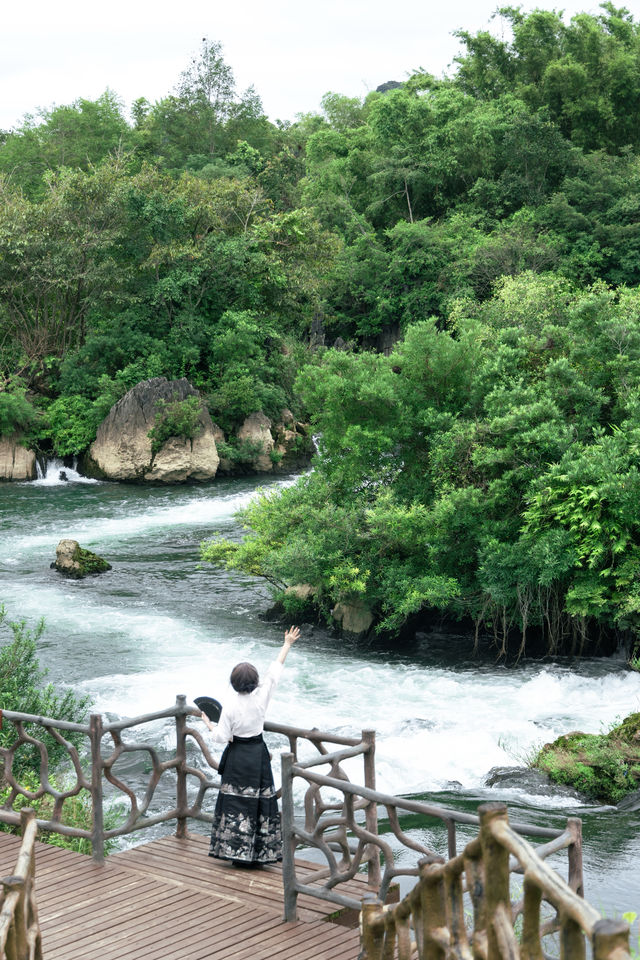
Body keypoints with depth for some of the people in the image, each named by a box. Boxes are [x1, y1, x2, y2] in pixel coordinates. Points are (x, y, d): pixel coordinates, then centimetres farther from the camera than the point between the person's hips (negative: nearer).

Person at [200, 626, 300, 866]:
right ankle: (260, 853, 9)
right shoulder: (262, 696, -10)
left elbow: (222, 737, -12)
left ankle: (235, 851, 7)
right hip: (258, 754, 2)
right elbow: (276, 668, 0)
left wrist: (208, 723, 5)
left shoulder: (230, 705, -16)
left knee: (234, 802, 6)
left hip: (237, 756, -2)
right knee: (260, 802, 7)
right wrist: (287, 644, 10)